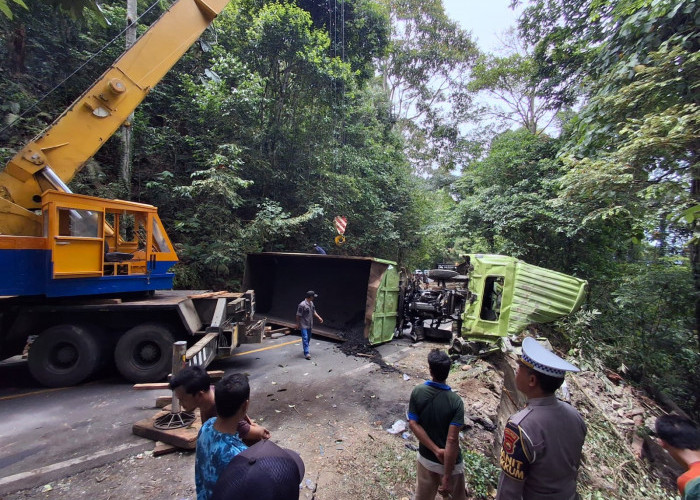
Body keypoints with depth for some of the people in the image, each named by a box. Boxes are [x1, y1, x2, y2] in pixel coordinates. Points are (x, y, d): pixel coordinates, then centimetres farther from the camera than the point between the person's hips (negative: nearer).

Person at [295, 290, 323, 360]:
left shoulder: (311, 303, 4)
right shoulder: (302, 305, -21)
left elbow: (314, 312, 16)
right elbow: (298, 315, -15)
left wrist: (319, 317, 4)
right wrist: (298, 324, -10)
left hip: (309, 325, 8)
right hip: (304, 325, -8)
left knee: (308, 338, 16)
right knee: (305, 338, -9)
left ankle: (306, 350, 33)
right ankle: (306, 353, -8)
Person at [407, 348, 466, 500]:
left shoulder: (417, 392, -16)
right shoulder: (455, 401, -25)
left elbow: (413, 424, -13)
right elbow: (452, 440, -26)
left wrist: (436, 450, -12)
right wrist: (447, 477, -20)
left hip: (425, 458, 3)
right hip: (450, 462, -2)